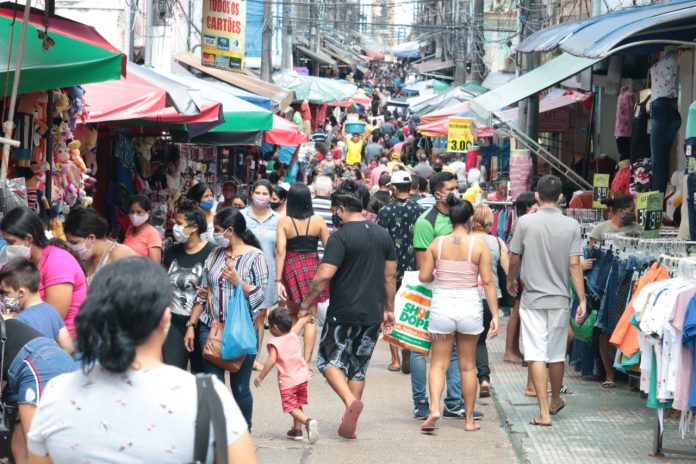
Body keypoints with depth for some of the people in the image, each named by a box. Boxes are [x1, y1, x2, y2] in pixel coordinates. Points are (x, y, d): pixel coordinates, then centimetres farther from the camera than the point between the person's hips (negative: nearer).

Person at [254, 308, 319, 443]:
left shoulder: (274, 343, -15)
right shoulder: (293, 334, 4)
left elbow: (272, 361, -25)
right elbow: (301, 322, 23)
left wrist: (260, 377, -17)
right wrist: (307, 317, 41)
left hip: (287, 380, -7)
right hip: (302, 376, 7)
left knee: (291, 407, -4)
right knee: (298, 404, 21)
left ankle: (308, 422, -27)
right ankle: (297, 430, 28)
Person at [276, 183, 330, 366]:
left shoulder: (284, 222, -7)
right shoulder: (318, 221, -4)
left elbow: (280, 251, -11)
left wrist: (278, 280, -10)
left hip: (292, 268, 0)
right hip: (313, 267, 0)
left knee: (293, 315, 17)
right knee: (310, 318, 3)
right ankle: (306, 362, 0)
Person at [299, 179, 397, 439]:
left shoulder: (341, 237, -13)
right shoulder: (382, 235, 7)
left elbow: (324, 275, -20)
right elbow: (390, 276, 12)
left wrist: (307, 303, -8)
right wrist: (388, 309, 20)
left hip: (344, 313, -6)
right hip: (373, 314, 6)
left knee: (330, 360, 6)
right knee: (358, 366, 14)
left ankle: (350, 401, -17)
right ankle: (349, 424, 15)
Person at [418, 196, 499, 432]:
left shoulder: (437, 243, -2)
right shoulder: (479, 245, -6)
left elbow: (424, 276, -2)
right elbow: (488, 282, -7)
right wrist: (495, 315, -3)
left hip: (442, 305, 0)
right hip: (469, 306, 0)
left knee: (439, 364, 7)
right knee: (467, 366, 12)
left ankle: (434, 408, -17)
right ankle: (469, 419, 18)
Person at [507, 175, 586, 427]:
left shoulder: (526, 222, -6)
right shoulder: (571, 225, -4)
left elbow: (514, 259, 1)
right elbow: (574, 265, -6)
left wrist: (510, 281, 21)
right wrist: (582, 301, -1)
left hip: (532, 298, -2)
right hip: (560, 299, 2)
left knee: (536, 355, -2)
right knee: (556, 354, 17)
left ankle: (544, 412, -8)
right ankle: (555, 401, 36)